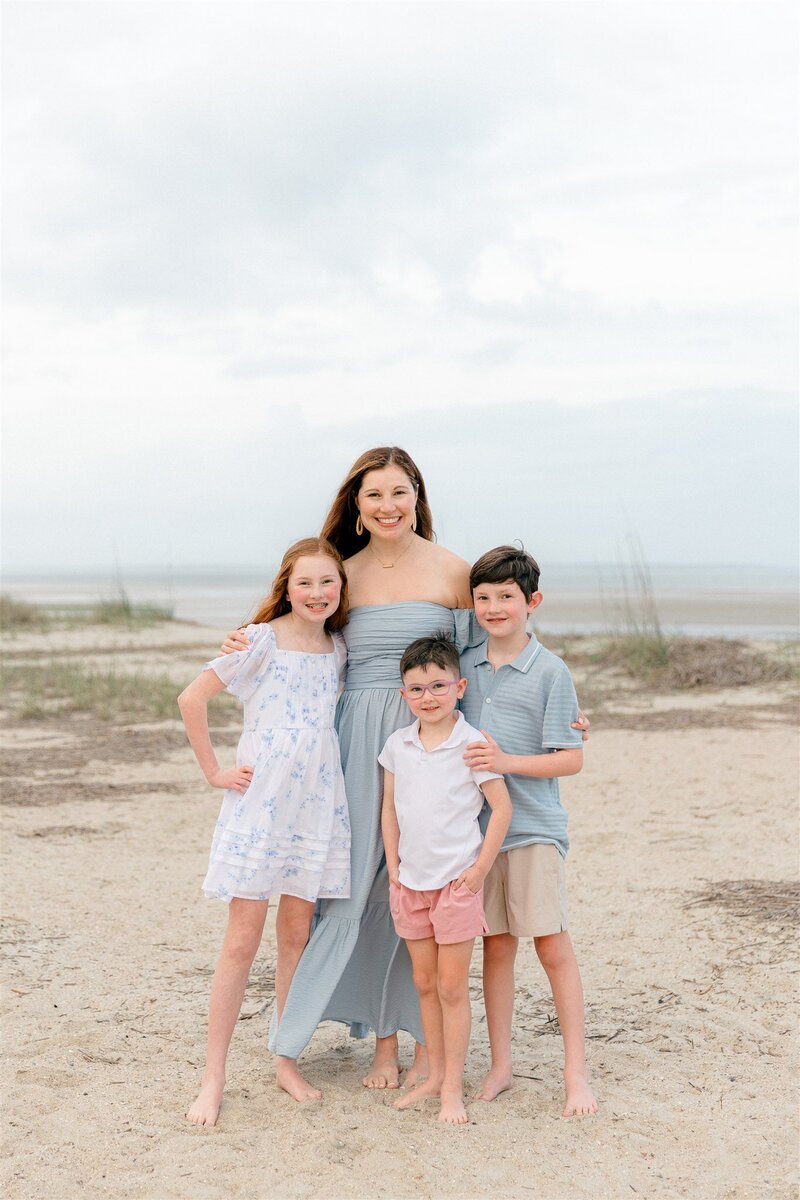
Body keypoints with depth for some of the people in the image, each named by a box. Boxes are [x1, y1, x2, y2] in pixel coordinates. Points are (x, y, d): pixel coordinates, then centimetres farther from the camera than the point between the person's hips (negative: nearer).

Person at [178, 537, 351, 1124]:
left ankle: (288, 1062, 22)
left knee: (297, 934, 10)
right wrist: (214, 770, -5)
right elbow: (192, 699, -7)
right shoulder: (262, 641, -7)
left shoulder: (340, 649, 8)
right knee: (243, 939, -2)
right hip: (260, 804, -4)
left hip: (317, 806, 4)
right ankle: (214, 1075, 7)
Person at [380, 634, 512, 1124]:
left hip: (457, 880, -5)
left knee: (452, 986, 0)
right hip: (411, 881, 5)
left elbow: (502, 808, -9)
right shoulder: (398, 745, 4)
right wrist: (393, 866, 7)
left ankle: (454, 1088, 8)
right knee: (425, 982, 13)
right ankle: (435, 1075, 25)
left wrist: (480, 869, -10)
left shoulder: (472, 744, -11)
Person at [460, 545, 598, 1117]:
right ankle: (501, 1065, 19)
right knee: (496, 946, 9)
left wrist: (506, 761, -17)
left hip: (534, 827, -4)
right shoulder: (465, 665, 8)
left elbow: (572, 759, -7)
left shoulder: (550, 671, -5)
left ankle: (577, 1072, 6)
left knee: (553, 945, -3)